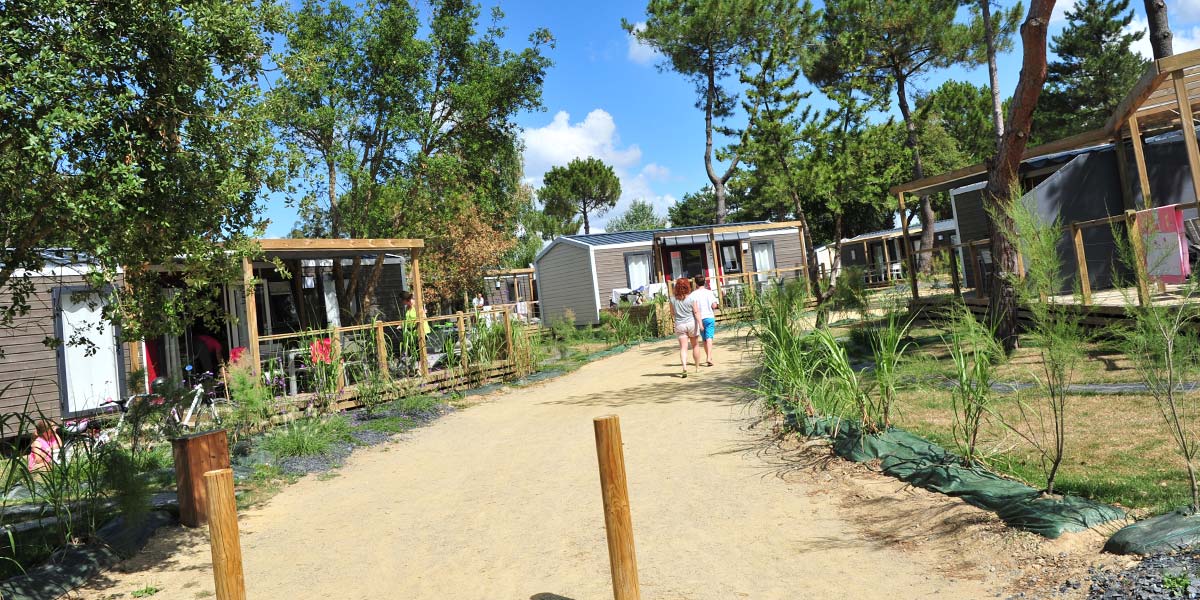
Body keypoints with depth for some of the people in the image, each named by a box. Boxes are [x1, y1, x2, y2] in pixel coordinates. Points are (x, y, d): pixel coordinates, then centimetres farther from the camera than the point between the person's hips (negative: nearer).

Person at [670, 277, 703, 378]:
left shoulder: (673, 299, -3)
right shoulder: (691, 298, -9)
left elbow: (672, 312, 7)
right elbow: (696, 312, -11)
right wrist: (700, 323, -11)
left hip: (679, 325, 1)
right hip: (691, 323, 0)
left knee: (683, 347, -1)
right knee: (695, 345, 17)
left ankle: (684, 367, -21)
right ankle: (697, 367, 26)